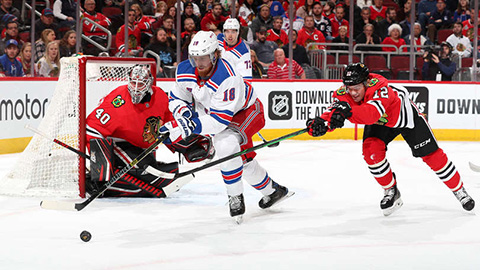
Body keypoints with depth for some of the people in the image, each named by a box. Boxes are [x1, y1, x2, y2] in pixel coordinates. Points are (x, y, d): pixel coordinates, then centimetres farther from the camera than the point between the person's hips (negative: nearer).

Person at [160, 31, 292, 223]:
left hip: (246, 112, -8)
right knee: (242, 160, 17)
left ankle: (235, 198, -17)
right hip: (213, 112, 8)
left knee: (225, 144, -33)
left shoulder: (227, 78, -39)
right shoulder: (185, 70, -18)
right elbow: (177, 97, -2)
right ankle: (272, 191, 41)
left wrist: (188, 127, -49)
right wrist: (182, 112, -26)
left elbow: (220, 119, -41)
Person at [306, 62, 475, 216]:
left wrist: (347, 111, -77)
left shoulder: (380, 87, -43)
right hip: (379, 123, 4)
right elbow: (333, 112, -36)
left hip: (405, 115, -4)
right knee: (371, 151, -20)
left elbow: (371, 113, -60)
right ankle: (391, 192, 2)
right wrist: (320, 123, -58)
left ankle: (459, 190, 20)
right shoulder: (344, 93, -26)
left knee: (431, 154, -2)